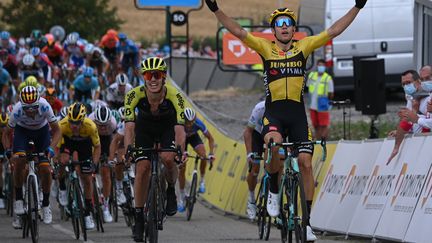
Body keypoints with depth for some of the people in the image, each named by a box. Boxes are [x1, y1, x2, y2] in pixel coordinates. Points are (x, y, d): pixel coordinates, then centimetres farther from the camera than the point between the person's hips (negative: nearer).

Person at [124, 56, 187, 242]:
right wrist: (128, 149, -52)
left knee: (168, 158, -28)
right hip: (144, 127, 1)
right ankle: (139, 216, 0)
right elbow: (129, 125, -36)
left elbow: (179, 127, -40)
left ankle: (171, 191, 2)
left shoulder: (174, 96, -34)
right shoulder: (135, 95, -32)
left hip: (167, 127, -1)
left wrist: (180, 149, -58)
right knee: (142, 168, -13)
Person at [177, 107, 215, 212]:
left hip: (193, 137, 1)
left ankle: (202, 181, -7)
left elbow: (210, 138, -21)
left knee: (203, 155, -29)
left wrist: (211, 153, -33)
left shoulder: (198, 123, -33)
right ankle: (182, 197, 7)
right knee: (182, 168, -6)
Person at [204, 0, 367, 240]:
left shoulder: (303, 47, 5)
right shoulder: (266, 48, 3)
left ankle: (306, 220, 2)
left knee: (306, 164, -5)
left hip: (297, 113, 2)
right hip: (273, 112, -1)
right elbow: (238, 31, -4)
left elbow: (334, 31, 4)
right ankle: (274, 191, -7)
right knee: (274, 144, -32)